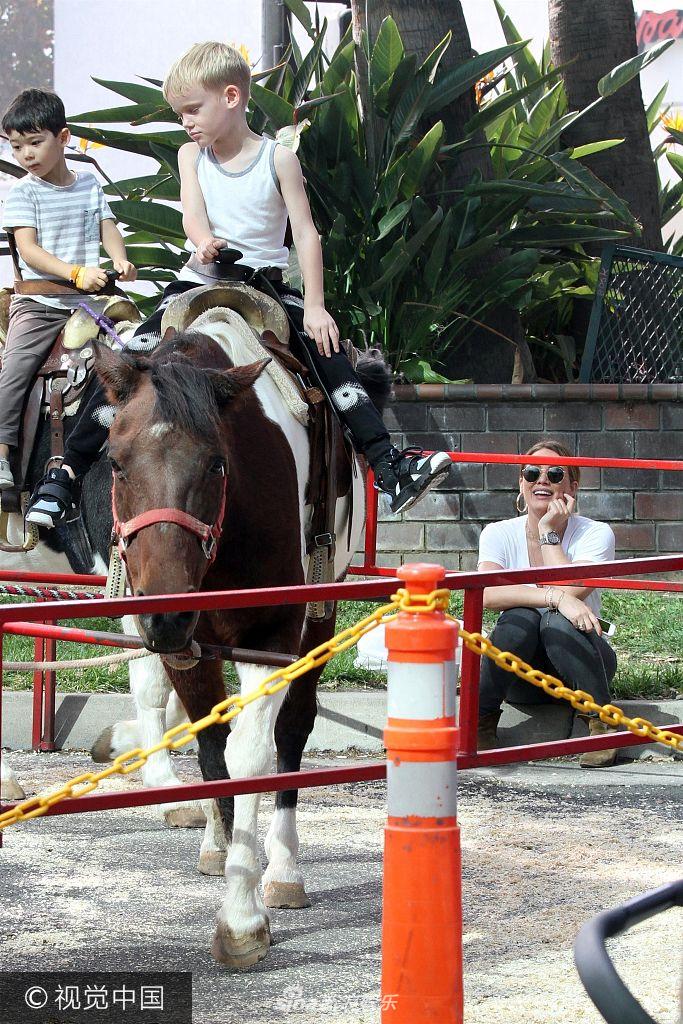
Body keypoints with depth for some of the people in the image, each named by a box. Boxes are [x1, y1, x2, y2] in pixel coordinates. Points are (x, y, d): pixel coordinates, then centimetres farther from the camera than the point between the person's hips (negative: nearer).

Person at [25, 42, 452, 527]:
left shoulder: (278, 158, -3)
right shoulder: (192, 156, 6)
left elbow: (306, 233, -7)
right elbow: (193, 212, -10)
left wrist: (314, 307, -17)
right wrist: (205, 242, -36)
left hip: (267, 287, -2)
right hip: (200, 283, 2)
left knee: (329, 353, -21)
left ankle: (391, 468, -25)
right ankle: (68, 469, -14)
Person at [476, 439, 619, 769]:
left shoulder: (595, 534, -8)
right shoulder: (499, 534, -5)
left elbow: (570, 590, -27)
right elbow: (488, 593, -26)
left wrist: (549, 532, -18)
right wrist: (556, 598, -38)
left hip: (573, 664, -1)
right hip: (520, 666, 1)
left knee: (557, 622, -33)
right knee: (521, 616, -31)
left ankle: (603, 725, -26)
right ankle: (480, 720, -24)